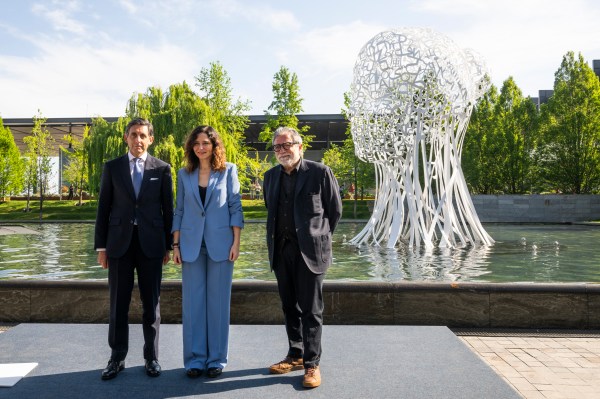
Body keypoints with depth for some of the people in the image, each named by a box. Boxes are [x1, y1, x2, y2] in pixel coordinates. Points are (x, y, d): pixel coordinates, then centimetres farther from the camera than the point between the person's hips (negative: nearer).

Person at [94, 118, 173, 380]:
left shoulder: (162, 169, 5)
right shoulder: (112, 167, 7)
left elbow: (168, 209, 5)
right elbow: (103, 208, 6)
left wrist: (168, 245, 2)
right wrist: (101, 246, 2)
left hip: (151, 243, -1)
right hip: (120, 242, 1)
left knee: (151, 302, 6)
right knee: (118, 303, 5)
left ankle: (152, 357, 18)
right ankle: (117, 358, 18)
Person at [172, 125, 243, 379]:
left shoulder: (228, 171, 3)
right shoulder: (184, 174, 9)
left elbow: (235, 207, 0)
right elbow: (179, 210, 10)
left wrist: (236, 243, -6)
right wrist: (175, 245, 4)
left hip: (220, 244, -2)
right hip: (191, 244, 2)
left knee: (218, 301, 4)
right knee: (192, 301, 4)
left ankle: (216, 358, 15)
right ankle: (195, 358, 15)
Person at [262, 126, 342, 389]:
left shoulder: (319, 172, -6)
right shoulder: (271, 176, 10)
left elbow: (335, 210, 0)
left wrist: (319, 239, 5)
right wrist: (276, 241, 12)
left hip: (309, 250, -5)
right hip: (281, 250, 5)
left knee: (310, 309, 0)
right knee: (289, 307, 14)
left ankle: (312, 364, 10)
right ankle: (295, 356, 27)